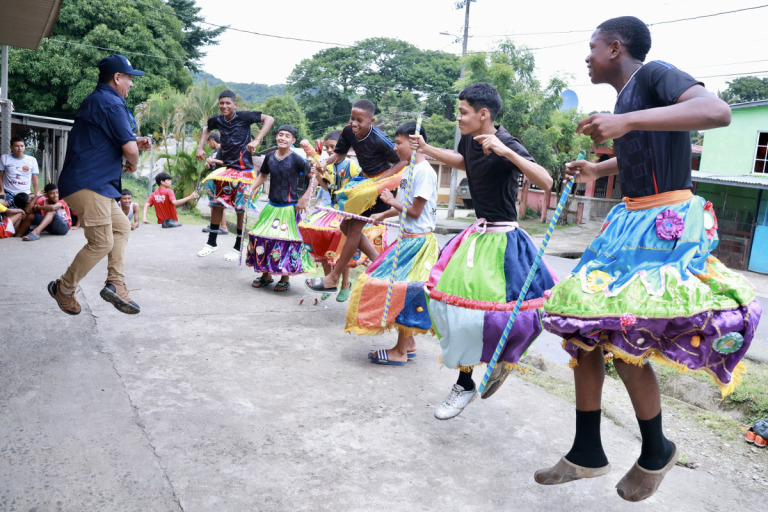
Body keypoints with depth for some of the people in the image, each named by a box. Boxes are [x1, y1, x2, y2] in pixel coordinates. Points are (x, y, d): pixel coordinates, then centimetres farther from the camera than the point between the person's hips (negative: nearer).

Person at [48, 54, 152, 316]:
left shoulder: (94, 101, 20)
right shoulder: (111, 103, -13)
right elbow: (129, 149, -19)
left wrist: (136, 143, 15)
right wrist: (132, 164, 4)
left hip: (96, 185, 11)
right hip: (88, 185, -11)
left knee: (121, 225, 16)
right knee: (102, 243, -7)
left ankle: (115, 284, 10)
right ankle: (64, 288, 10)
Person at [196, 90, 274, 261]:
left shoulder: (244, 116, -12)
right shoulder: (217, 120, 3)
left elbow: (269, 119, -13)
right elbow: (207, 129, 26)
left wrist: (256, 140, -23)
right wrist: (200, 147, 10)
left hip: (243, 169, -5)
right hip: (226, 167, 5)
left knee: (241, 208, -1)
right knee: (217, 203, 8)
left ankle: (238, 247, 11)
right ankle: (212, 242, 21)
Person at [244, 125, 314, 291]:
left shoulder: (296, 159, -9)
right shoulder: (270, 157, 6)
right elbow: (263, 175, 22)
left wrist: (305, 198, -13)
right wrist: (251, 189, 10)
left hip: (289, 207, -5)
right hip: (271, 206, 5)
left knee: (285, 241, -4)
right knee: (263, 238, 6)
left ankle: (285, 279, 11)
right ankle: (266, 275, 22)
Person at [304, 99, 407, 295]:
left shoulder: (380, 141, -25)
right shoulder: (349, 131, -7)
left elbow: (402, 161, -19)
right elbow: (339, 154, 8)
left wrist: (377, 181, -24)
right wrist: (324, 163, -13)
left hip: (382, 182, -8)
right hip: (365, 179, 8)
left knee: (354, 228, -7)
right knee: (346, 225, 9)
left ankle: (333, 279, 2)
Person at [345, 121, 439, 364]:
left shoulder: (424, 171, -16)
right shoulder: (411, 169, 13)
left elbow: (415, 210, -18)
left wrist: (392, 201, -7)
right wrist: (382, 215, 17)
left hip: (419, 241, -9)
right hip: (408, 238, 9)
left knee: (402, 289, -6)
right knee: (398, 288, 12)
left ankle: (401, 351, 5)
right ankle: (409, 343, 23)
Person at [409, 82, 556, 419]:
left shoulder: (507, 145, -19)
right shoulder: (469, 140, 3)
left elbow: (545, 182, -31)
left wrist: (506, 152, -39)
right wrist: (427, 150, 22)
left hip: (501, 239, -8)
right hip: (477, 233, 8)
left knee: (500, 310, -12)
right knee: (454, 299, 10)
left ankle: (504, 360, 21)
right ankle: (464, 384, 26)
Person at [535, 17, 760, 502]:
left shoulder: (655, 74, -9)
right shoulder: (627, 95, 17)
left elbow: (717, 110, -29)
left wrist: (627, 121, -35)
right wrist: (598, 170, 27)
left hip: (669, 223, -9)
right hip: (632, 220, 9)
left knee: (627, 342, -13)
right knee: (581, 327, 2)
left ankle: (657, 452, 15)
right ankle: (587, 453, 15)